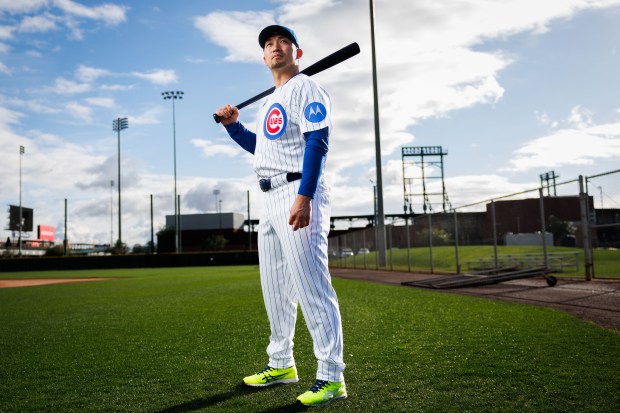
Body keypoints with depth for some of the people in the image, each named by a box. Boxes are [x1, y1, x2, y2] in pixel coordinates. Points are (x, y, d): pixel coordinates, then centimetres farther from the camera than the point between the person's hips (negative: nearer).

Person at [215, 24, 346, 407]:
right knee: (275, 287, 15)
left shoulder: (305, 88, -4)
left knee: (312, 287, -12)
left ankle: (332, 377, -6)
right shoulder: (270, 102, 24)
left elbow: (317, 143, -16)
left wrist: (303, 197, -27)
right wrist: (233, 125, 15)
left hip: (299, 192, -10)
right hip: (272, 200, 10)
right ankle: (282, 364, 28)